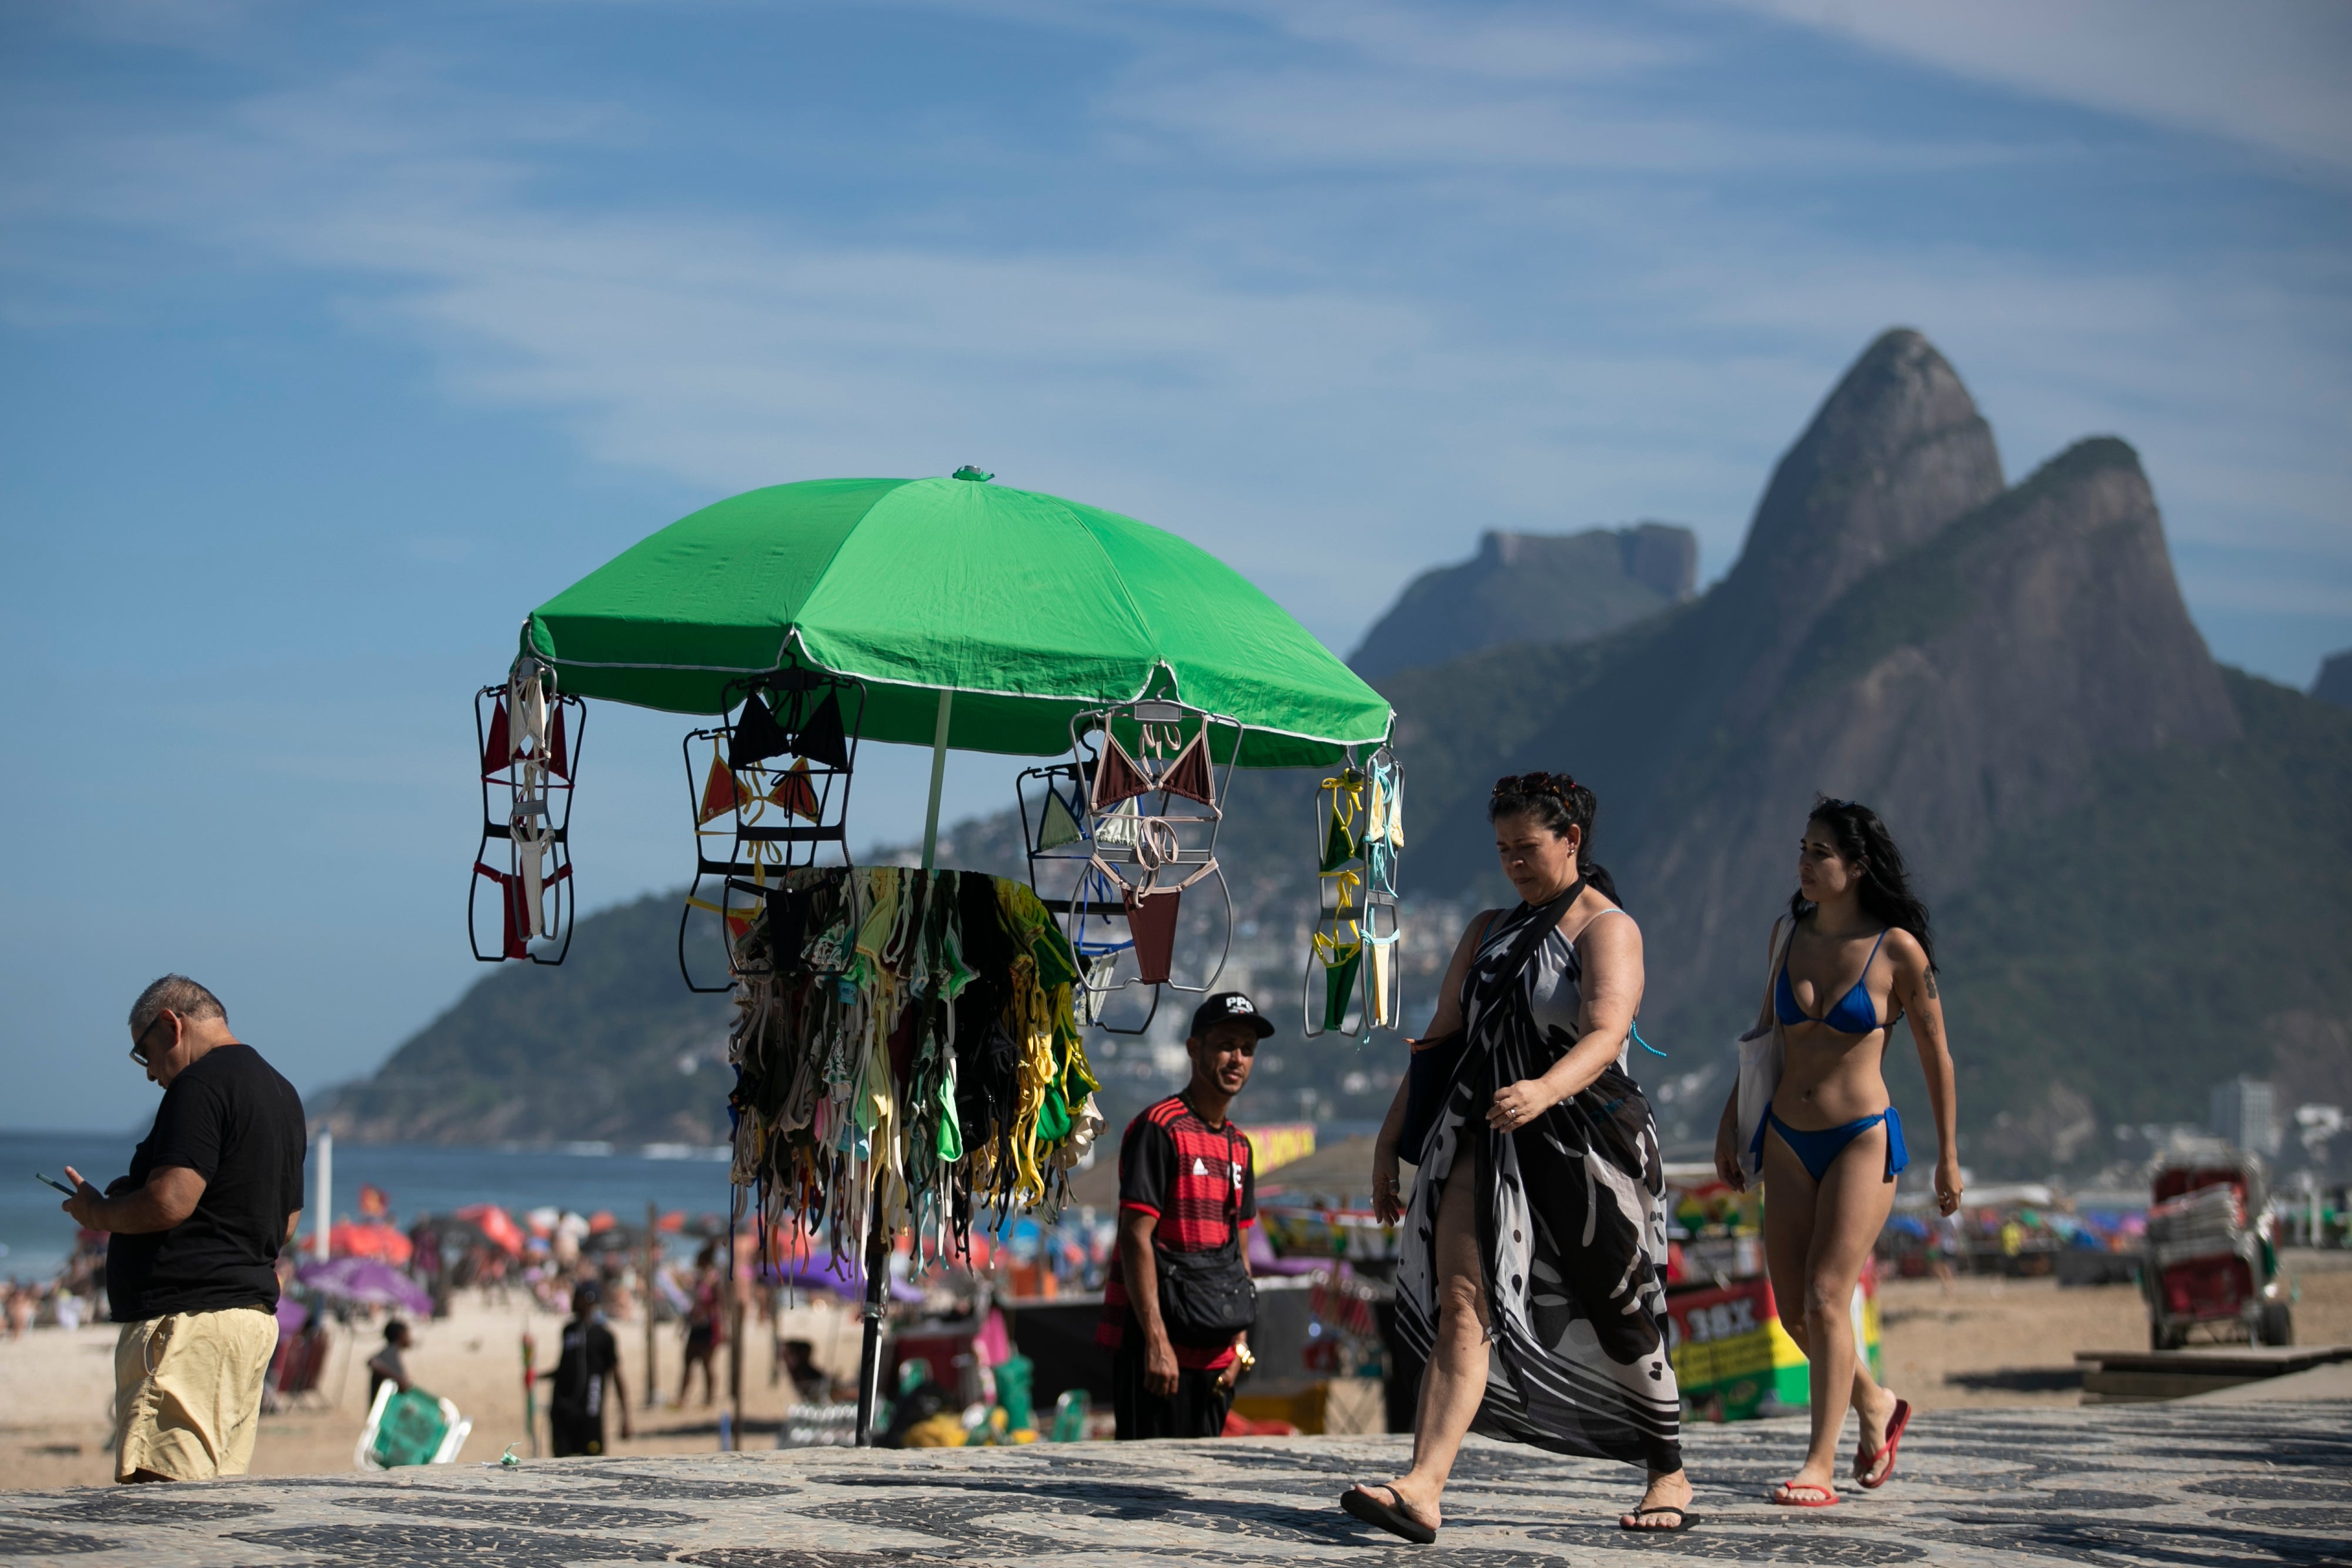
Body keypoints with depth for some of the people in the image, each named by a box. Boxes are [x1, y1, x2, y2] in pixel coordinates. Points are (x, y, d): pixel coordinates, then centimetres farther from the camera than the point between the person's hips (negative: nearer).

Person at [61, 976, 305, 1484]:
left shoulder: (201, 1084, -10)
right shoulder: (281, 1093, 20)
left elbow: (170, 1203, -21)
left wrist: (98, 1213, -2)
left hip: (190, 1321, -10)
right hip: (255, 1311, 10)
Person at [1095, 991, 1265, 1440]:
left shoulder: (1238, 1146, 15)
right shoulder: (1160, 1128, -9)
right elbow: (1136, 1239, -15)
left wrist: (1240, 1342, 12)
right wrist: (1156, 1342, -19)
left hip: (1214, 1352, 8)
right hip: (1157, 1346, -8)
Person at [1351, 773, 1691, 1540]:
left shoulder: (1608, 929, -4)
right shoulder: (1489, 932, 17)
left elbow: (1607, 1033, -22)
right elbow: (1442, 1039, 19)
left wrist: (1547, 1089, -41)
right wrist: (1390, 1139, 12)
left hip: (1582, 1136, -4)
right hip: (1486, 1137, 5)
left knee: (1619, 1318, 8)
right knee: (1460, 1302, -14)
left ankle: (1669, 1476, 29)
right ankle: (1423, 1488, -27)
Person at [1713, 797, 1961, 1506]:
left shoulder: (1897, 949, -10)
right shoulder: (1789, 932, 4)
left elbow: (1936, 1055, -1)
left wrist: (1948, 1154, 1)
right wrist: (1732, 1122, 17)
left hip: (1863, 1139, -5)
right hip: (1788, 1138, 6)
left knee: (1826, 1297, -14)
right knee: (1792, 1310, 7)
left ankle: (1820, 1468, -8)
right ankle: (1875, 1406, 32)